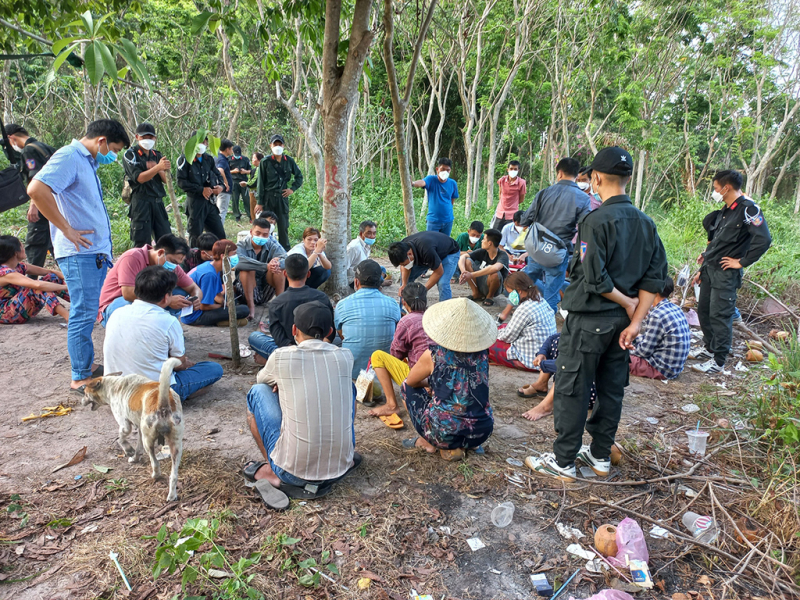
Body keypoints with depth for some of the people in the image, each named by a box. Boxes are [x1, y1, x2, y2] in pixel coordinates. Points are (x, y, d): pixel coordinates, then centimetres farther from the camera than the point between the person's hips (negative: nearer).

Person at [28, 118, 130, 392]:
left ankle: (86, 365, 27)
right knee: (83, 314, -5)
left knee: (87, 313, 16)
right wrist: (67, 230, -19)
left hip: (95, 251, 10)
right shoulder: (68, 157, -10)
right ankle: (81, 377, 3)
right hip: (80, 252, -10)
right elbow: (36, 189, -25)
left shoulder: (87, 161, 20)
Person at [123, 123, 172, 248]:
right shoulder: (130, 155, 0)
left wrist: (157, 169, -9)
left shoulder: (157, 155, 17)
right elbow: (139, 178, -14)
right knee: (142, 244, -5)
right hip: (141, 203, -5)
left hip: (158, 202, 5)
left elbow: (166, 179, 9)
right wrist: (158, 167, -26)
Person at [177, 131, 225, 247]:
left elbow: (217, 174, 24)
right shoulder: (185, 159, -6)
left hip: (210, 202, 6)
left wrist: (220, 186, 1)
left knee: (220, 235, 8)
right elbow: (181, 182, -11)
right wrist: (201, 190, -16)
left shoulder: (209, 159, 12)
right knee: (196, 237, 0)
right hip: (195, 202, -6)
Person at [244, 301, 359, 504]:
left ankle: (272, 472, 14)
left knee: (258, 391, 15)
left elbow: (261, 379, 17)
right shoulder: (345, 357, -1)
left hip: (292, 472, -2)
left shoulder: (281, 357, -8)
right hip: (340, 468, 3)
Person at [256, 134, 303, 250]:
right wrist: (260, 202, -4)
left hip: (282, 197, 2)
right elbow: (261, 183, -1)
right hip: (268, 197, -2)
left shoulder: (289, 161, 5)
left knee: (283, 226, 5)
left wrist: (293, 188, 4)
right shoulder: (265, 162, -2)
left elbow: (299, 176, 19)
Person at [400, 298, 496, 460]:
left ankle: (428, 443, 15)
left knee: (407, 387, 17)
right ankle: (456, 446, 15)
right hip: (482, 433, 4)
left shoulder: (433, 355, -12)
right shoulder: (482, 354, -1)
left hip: (445, 434, -4)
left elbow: (411, 381, 8)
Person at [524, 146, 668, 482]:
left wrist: (626, 302, -9)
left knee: (572, 390, 4)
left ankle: (563, 462, 14)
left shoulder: (597, 220, -18)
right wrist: (635, 320, -1)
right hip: (621, 321, 8)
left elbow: (594, 278, -24)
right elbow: (655, 276, 3)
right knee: (611, 389, 16)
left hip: (589, 321, -8)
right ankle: (600, 456, 30)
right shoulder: (645, 222, 6)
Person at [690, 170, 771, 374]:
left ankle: (718, 361, 3)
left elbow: (763, 239, -25)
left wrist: (742, 262, -17)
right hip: (710, 269, 9)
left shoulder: (748, 208, -13)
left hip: (725, 273, -9)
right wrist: (702, 269, 19)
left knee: (719, 315, -6)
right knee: (703, 311, 16)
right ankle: (709, 348, 33)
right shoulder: (725, 211, 14)